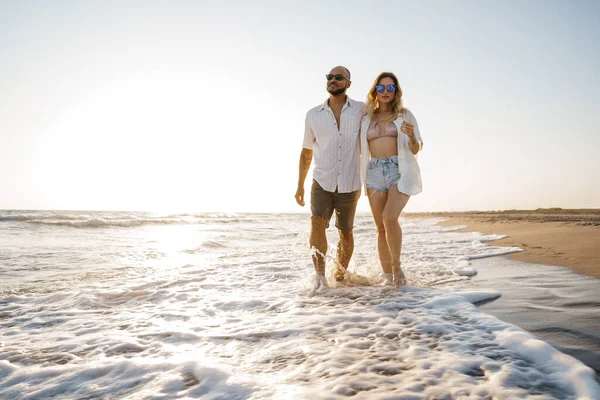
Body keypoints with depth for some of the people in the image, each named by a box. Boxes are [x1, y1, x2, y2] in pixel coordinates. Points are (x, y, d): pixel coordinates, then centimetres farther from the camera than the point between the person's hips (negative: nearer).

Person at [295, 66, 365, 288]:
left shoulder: (361, 110, -1)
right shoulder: (313, 115, 2)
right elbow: (306, 152, 11)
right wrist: (300, 185, 10)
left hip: (349, 186, 0)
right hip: (322, 183, 0)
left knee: (345, 233, 13)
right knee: (317, 224, -21)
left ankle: (340, 274, 35)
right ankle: (320, 278, -17)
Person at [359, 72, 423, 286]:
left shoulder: (405, 115, 8)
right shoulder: (366, 118, 14)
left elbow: (415, 150, 4)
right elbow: (361, 150, 20)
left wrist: (412, 136, -16)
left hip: (400, 170, -3)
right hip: (375, 172, 3)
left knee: (390, 218, -23)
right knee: (381, 227, 1)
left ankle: (397, 266, -2)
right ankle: (388, 277, 9)